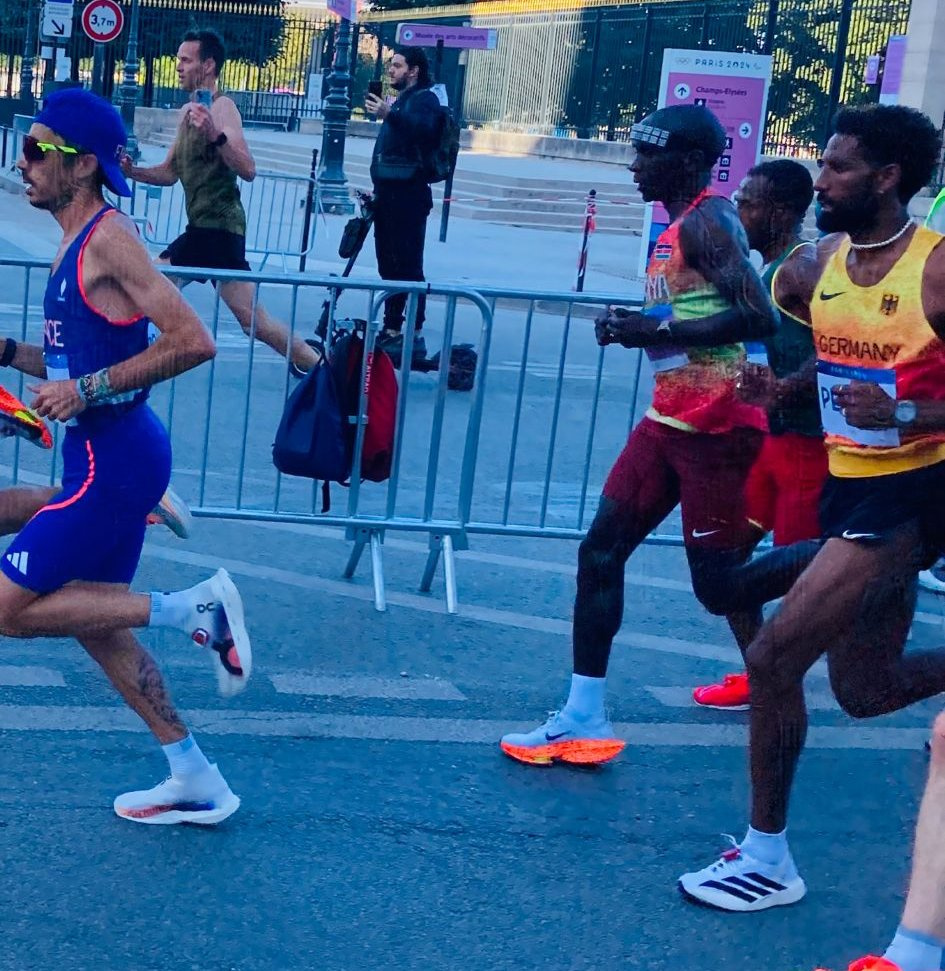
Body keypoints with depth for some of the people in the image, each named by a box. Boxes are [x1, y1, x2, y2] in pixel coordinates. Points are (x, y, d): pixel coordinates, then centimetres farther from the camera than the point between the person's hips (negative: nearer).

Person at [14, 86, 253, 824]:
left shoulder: (109, 239, -15)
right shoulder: (78, 242, 13)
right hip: (103, 456, 10)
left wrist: (88, 390, -22)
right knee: (94, 619, 16)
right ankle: (196, 780, 22)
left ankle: (194, 609, -1)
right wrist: (14, 355, 6)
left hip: (116, 459, -10)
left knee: (13, 607, -7)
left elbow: (193, 342, -23)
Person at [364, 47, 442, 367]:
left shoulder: (425, 98, -6)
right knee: (389, 265, 13)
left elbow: (425, 129, -28)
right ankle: (391, 331, 20)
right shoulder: (401, 101, 23)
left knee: (408, 266, -12)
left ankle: (415, 337, -14)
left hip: (408, 195, -10)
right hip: (388, 193, 10)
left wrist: (389, 114, -39)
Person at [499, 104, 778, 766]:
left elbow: (760, 318, -26)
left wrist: (658, 331, -24)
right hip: (670, 419, 10)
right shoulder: (680, 227, 15)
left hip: (715, 425, -10)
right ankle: (584, 719, 9)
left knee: (719, 584, -3)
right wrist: (632, 328, 9)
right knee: (601, 551, 5)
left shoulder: (709, 221, -15)